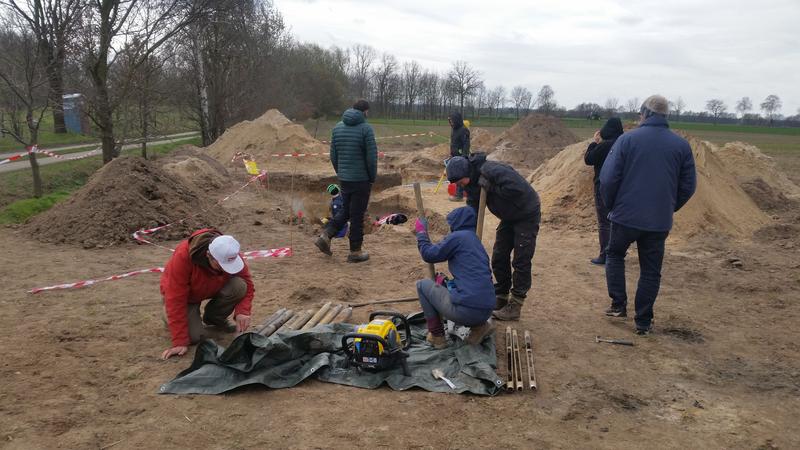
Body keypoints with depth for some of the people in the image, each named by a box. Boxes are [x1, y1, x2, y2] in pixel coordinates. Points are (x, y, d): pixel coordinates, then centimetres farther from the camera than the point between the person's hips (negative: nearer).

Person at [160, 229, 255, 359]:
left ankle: (214, 318, 2)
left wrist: (242, 311, -34)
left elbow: (247, 285, -15)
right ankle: (170, 316, 12)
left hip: (213, 289, 3)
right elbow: (175, 300, -37)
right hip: (185, 295, -3)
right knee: (195, 336, -22)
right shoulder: (182, 256, -39)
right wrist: (180, 342, -37)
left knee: (239, 286, -27)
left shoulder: (231, 255, -28)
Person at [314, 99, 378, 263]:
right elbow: (372, 156, -13)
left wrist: (340, 173, 17)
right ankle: (355, 252, 11)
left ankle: (325, 236, 5)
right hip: (361, 180, -5)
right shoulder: (365, 128, -12)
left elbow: (333, 155, 8)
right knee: (357, 215, 3)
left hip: (343, 179, 6)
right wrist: (372, 177, 0)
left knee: (346, 211, 20)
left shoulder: (338, 127, 6)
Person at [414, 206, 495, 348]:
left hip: (464, 310, -7)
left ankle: (436, 336, 15)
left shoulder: (458, 237, -2)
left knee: (422, 285, 14)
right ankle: (480, 325, 14)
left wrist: (421, 232, 18)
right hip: (486, 311, 7)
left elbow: (429, 254, 2)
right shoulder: (478, 243, 20)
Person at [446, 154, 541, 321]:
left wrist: (491, 188, -30)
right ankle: (500, 300, 21)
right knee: (499, 258, 8)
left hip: (527, 214, -8)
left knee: (521, 261, -6)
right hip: (509, 217, 9)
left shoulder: (491, 170, -32)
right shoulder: (472, 183, -4)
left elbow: (517, 188, -41)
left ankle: (515, 306, 2)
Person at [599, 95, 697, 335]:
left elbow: (608, 178, -11)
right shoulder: (682, 145, 0)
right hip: (660, 222, 2)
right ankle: (643, 322, 17)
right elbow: (688, 186, 4)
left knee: (615, 255, 23)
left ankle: (618, 304, 18)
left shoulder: (627, 139, -9)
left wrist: (612, 206, 5)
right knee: (650, 271, 12)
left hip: (626, 216, -2)